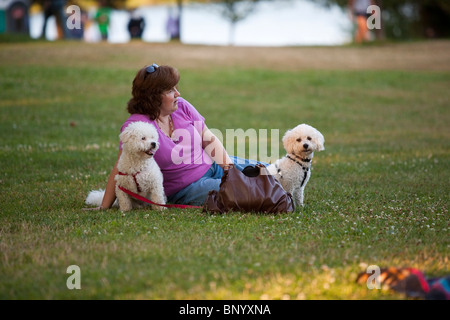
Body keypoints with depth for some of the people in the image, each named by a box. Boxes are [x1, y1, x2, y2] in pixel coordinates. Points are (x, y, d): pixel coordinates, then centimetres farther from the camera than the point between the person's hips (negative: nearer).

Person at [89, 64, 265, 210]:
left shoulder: (182, 107, -3)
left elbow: (209, 139, 4)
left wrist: (229, 167, -7)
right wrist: (104, 207, -22)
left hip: (213, 166, 7)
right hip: (185, 189, -6)